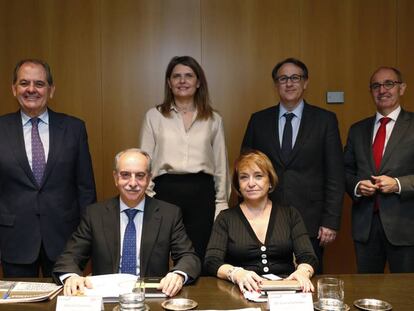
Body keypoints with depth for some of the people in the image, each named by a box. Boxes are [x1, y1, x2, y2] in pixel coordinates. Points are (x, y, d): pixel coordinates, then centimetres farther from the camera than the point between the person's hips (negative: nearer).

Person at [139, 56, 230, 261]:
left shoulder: (214, 120, 10)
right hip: (166, 191, -1)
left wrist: (221, 203, 8)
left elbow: (221, 165, 12)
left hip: (202, 193, 1)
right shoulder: (154, 116, 7)